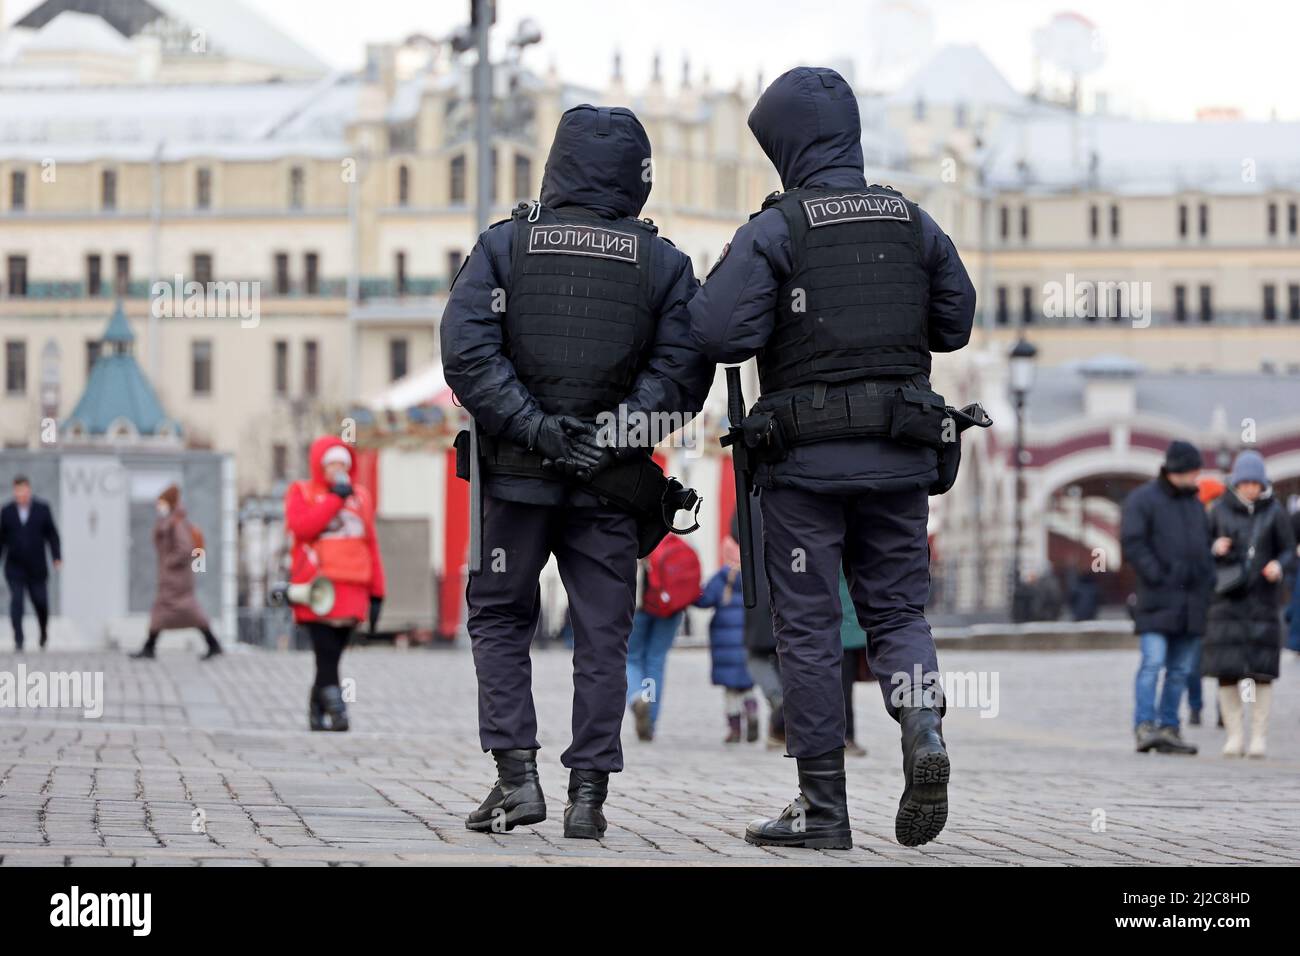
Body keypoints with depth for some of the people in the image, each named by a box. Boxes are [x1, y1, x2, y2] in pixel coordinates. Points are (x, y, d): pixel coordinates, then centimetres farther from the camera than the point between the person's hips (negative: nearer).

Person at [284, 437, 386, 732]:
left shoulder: (360, 497, 17)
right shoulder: (301, 493, 6)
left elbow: (371, 546, 16)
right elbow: (301, 527, -14)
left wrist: (377, 592, 12)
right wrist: (335, 498, -11)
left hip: (352, 592, 4)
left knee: (331, 657, 3)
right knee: (327, 655, -15)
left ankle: (317, 713, 11)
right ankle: (336, 710, -20)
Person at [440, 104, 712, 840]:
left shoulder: (505, 246, 1)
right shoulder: (662, 263, 3)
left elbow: (467, 352, -10)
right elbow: (683, 370, -8)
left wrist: (532, 427, -13)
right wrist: (610, 432, -12)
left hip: (517, 472, 0)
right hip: (610, 482, 0)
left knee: (500, 618, 13)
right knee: (602, 635, 7)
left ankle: (517, 776, 2)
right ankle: (589, 793, 3)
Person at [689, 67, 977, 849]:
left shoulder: (776, 229, -8)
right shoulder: (914, 224, 6)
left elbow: (717, 332, -16)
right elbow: (956, 325, 14)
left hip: (807, 458, -3)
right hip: (900, 455, 3)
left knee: (809, 627, 4)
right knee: (897, 609, 14)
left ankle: (823, 807, 5)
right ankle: (923, 724, -16)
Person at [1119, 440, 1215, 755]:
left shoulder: (1194, 503, 19)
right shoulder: (1142, 499, -2)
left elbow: (1205, 545, 23)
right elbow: (1132, 544, -11)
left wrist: (1208, 581, 7)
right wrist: (1158, 576, -16)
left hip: (1192, 601, 6)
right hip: (1157, 599, -6)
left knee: (1180, 670, 5)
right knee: (1153, 662, -15)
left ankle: (1169, 729, 8)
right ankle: (1145, 726, -17)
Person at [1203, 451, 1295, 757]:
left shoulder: (1274, 512, 0)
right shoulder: (1220, 510, 3)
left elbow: (1289, 552, 4)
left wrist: (1278, 566, -17)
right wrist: (1216, 548, -12)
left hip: (1262, 597, -1)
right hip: (1227, 597, 1)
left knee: (1262, 669, -4)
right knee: (1226, 669, -4)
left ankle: (1259, 735, 5)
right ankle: (1234, 735, 5)